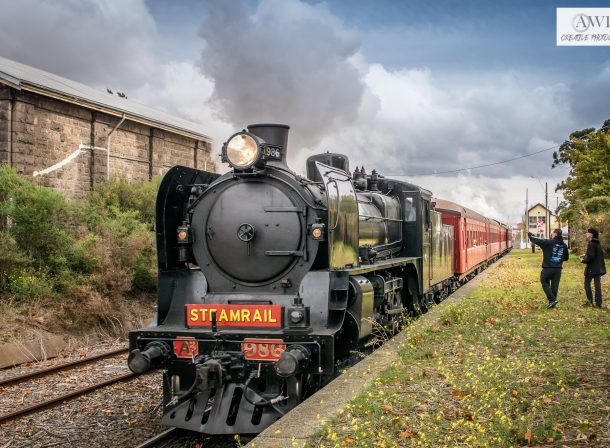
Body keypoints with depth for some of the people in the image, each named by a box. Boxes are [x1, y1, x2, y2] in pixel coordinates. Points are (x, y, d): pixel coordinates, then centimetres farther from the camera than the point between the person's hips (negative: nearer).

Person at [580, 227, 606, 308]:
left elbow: (590, 257, -24)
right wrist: (586, 255, 17)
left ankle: (590, 301, 2)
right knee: (597, 285, 8)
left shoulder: (591, 244, -17)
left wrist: (583, 260, -7)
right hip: (599, 268, 8)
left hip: (591, 268, -8)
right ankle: (598, 303, 9)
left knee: (587, 284, 3)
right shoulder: (598, 244, 10)